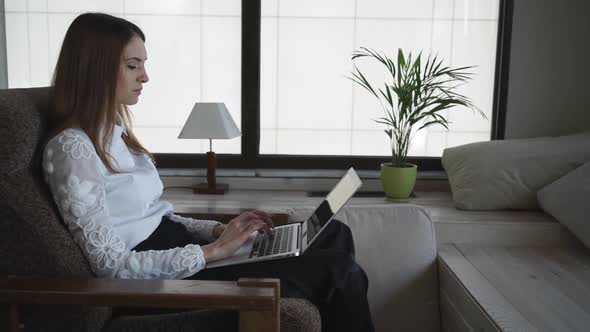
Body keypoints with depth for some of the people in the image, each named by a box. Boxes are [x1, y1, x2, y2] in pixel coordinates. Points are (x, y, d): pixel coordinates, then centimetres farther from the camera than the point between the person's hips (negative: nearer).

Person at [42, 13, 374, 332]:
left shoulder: (114, 130, 12)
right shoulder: (72, 148, -16)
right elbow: (111, 264, -20)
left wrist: (217, 230, 0)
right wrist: (211, 251, -19)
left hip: (176, 249, 9)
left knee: (335, 235, 4)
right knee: (339, 271, -12)